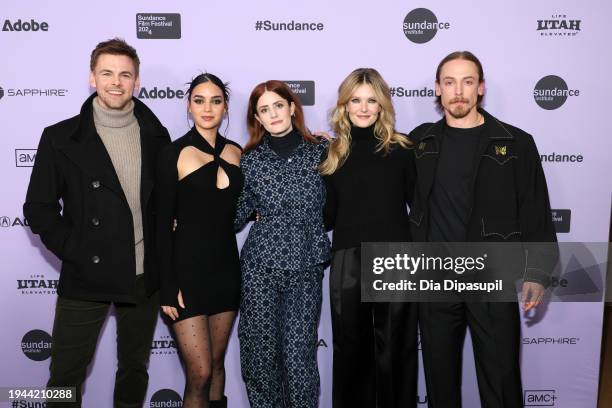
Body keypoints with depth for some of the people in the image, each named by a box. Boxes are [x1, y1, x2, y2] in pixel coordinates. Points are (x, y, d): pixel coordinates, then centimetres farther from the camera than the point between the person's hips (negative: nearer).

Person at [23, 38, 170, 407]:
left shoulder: (156, 136, 2)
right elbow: (39, 208, -2)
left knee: (135, 369, 19)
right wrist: (74, 251, -12)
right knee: (66, 376, 9)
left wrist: (163, 251, 0)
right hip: (85, 279, -2)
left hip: (144, 277, 3)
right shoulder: (60, 138, -5)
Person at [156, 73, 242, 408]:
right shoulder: (174, 154, -7)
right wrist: (167, 287, -11)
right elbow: (163, 224, -9)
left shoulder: (235, 152, 6)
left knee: (217, 362, 15)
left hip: (226, 267, 5)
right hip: (188, 269, -4)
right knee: (200, 373, -3)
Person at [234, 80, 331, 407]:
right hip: (259, 267, 1)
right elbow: (237, 217, 6)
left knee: (300, 355, 0)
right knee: (260, 352, 8)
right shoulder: (250, 160, 3)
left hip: (306, 269, -1)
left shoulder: (320, 152, 2)